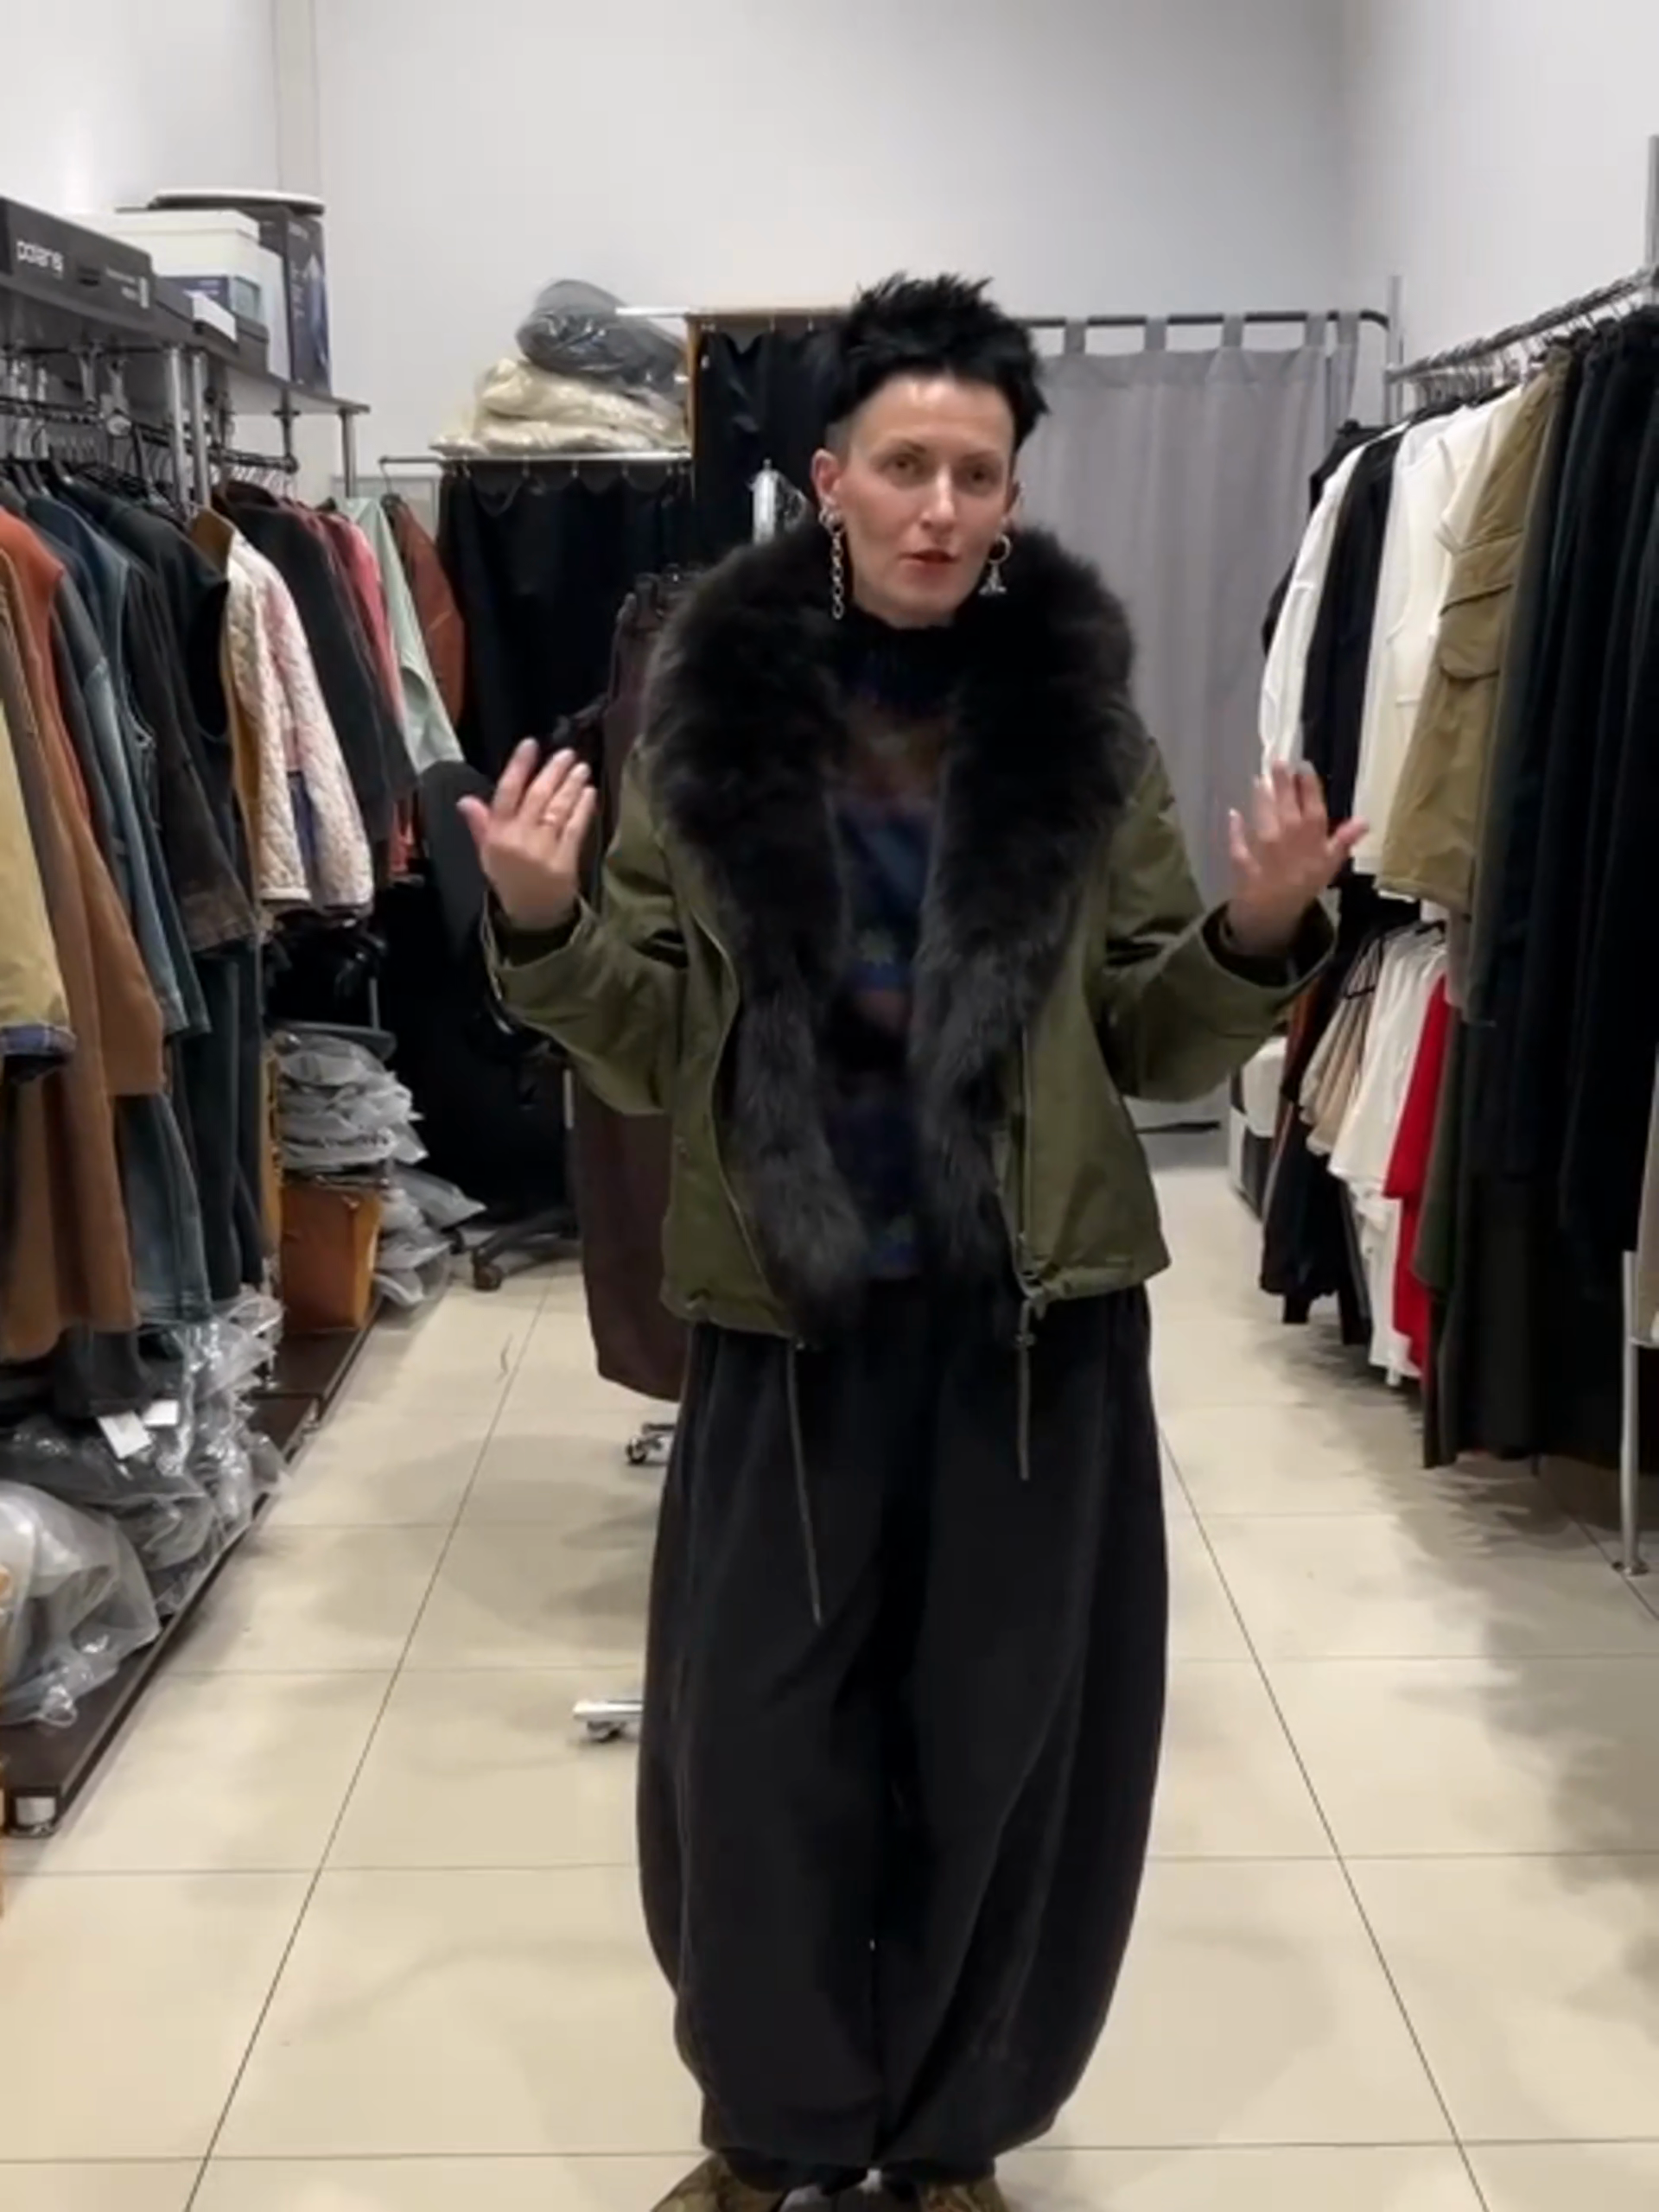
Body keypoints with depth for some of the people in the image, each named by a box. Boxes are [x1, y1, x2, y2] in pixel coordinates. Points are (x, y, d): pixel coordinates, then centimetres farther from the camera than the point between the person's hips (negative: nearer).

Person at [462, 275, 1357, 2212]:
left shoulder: (1081, 717, -1)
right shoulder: (709, 707, -2)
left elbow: (1150, 1045, 3)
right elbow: (653, 1045, 1)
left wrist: (1261, 933, -15)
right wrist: (542, 924, -17)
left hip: (1035, 1313, 0)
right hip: (789, 1309, 0)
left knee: (1003, 1731, 10)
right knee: (760, 1728, 9)